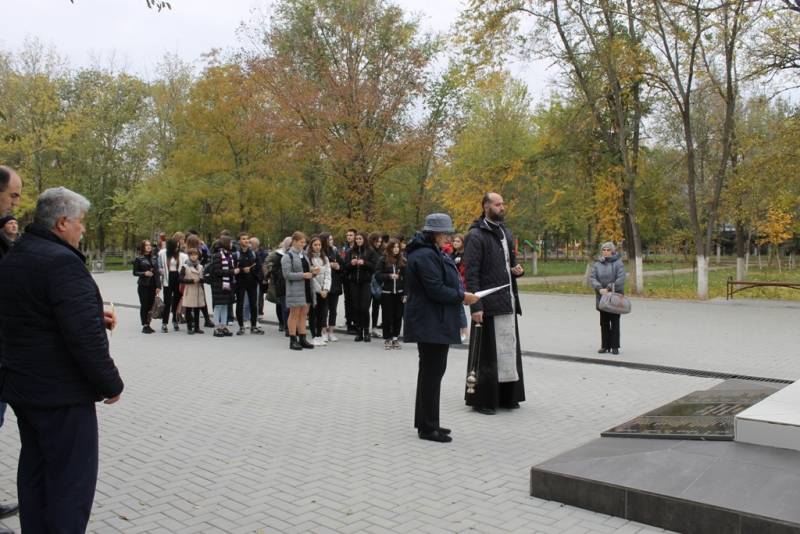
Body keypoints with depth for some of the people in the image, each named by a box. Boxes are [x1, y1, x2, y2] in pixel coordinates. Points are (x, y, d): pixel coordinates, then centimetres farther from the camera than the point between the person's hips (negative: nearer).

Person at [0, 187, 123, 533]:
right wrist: (111, 383, -14)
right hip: (61, 391, -10)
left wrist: (95, 317, 9)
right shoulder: (61, 261, -21)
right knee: (72, 480, -1)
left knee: (34, 472, 18)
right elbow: (84, 337, -26)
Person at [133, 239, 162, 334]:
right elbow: (135, 272, -1)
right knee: (144, 305, -1)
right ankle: (144, 326, 3)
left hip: (153, 285, 4)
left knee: (151, 305, 5)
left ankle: (148, 324, 14)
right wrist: (144, 273, -19)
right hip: (143, 285, -3)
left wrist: (158, 286, 3)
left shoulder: (154, 258, 10)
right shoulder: (139, 258, -1)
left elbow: (157, 272, 8)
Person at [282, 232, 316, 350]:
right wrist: (303, 275, -23)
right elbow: (287, 274, -15)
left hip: (306, 288, 7)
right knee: (294, 315, 1)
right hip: (295, 289, -7)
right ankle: (293, 340, 9)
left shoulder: (303, 254, 14)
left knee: (303, 314, 11)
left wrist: (312, 270, 1)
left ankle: (302, 339, 18)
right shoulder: (288, 256, -9)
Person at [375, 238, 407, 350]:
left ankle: (395, 338, 18)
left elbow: (406, 279, 3)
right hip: (386, 293, -2)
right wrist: (390, 276, -19)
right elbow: (377, 275, -6)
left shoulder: (402, 261, 4)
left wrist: (405, 294, -2)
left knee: (398, 316, 5)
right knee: (387, 316, 3)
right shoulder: (383, 260, -2)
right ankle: (387, 339, 14)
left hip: (399, 293, 2)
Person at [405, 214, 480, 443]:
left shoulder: (430, 252, 15)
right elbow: (437, 290, -24)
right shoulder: (425, 256, -19)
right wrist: (462, 297, -13)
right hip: (431, 323, -11)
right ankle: (428, 427, 4)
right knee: (432, 373, -5)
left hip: (430, 322, 11)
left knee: (430, 371, 17)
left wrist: (459, 294, 4)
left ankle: (425, 422, 27)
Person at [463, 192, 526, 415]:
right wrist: (475, 306, -20)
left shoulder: (506, 233, 15)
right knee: (487, 352, -1)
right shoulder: (476, 235, -9)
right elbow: (470, 273, -14)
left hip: (508, 302, 8)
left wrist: (517, 270, 3)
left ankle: (506, 396, 22)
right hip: (488, 304, -8)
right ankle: (481, 399, 10)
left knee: (509, 349, 11)